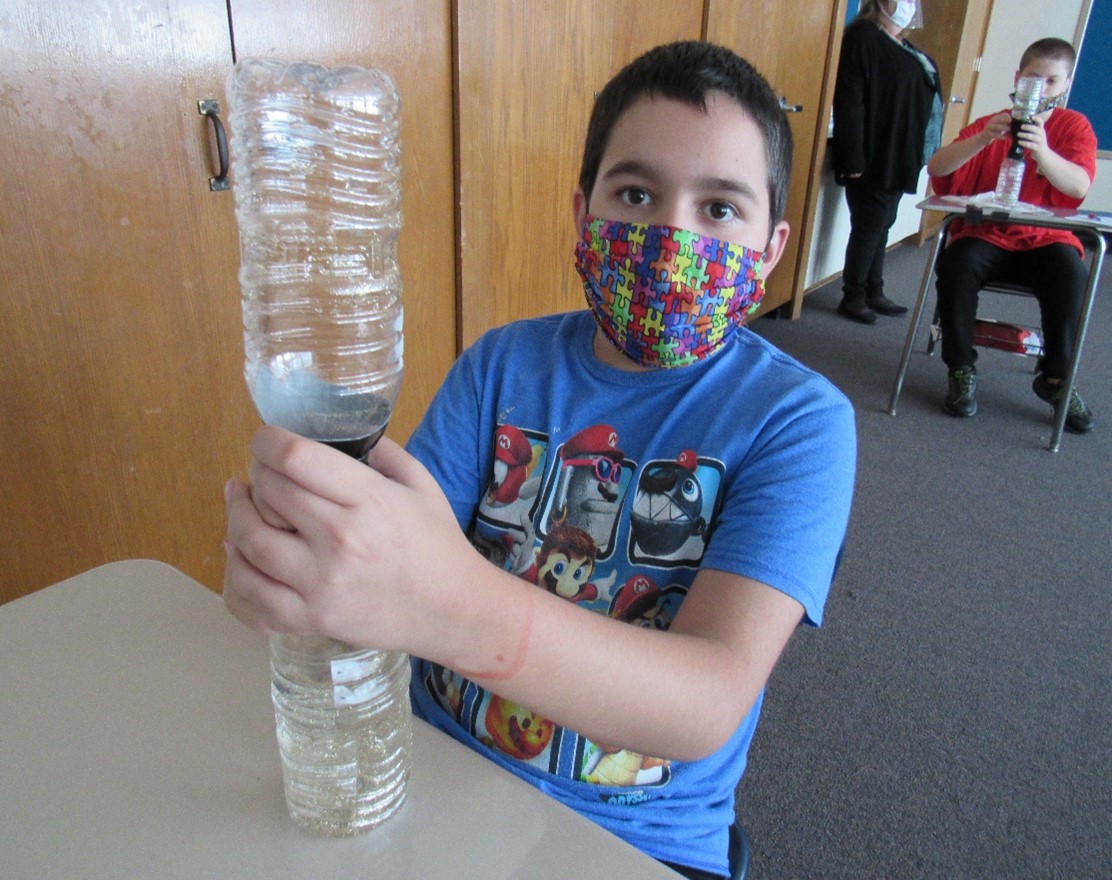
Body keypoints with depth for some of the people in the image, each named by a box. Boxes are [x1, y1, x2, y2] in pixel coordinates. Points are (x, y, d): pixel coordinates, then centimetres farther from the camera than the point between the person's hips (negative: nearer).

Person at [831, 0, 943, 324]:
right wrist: (853, 160, -23)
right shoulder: (862, 38, -10)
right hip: (872, 161, -8)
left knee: (880, 226, 14)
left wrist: (915, 157, 14)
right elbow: (849, 103, -18)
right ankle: (853, 298, 9)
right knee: (868, 228, -3)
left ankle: (874, 293, 24)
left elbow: (921, 98, 21)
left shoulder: (901, 46, 16)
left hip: (896, 161, 8)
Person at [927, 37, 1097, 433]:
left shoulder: (1074, 126, 5)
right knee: (957, 264, -32)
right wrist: (983, 139, -27)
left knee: (1071, 273, -31)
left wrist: (1042, 151, -32)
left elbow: (1079, 186, -14)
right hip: (986, 236, 0)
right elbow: (935, 168, -10)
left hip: (1046, 240, 0)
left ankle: (1055, 377, -10)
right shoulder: (991, 124, 6)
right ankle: (962, 370, -15)